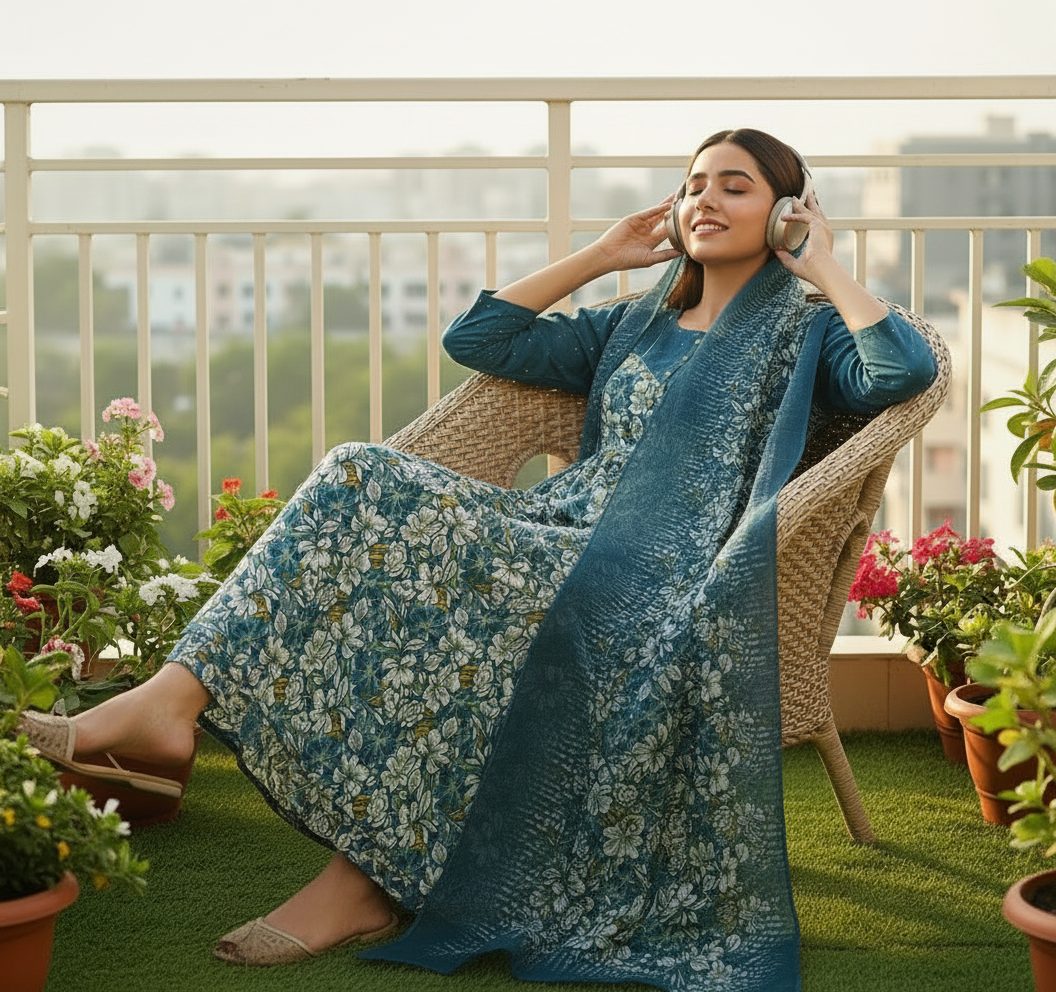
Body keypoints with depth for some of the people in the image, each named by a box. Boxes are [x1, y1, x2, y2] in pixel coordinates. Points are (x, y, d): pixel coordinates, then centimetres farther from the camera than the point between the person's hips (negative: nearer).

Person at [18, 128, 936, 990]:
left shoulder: (802, 335, 13)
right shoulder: (633, 326, 29)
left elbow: (907, 369, -9)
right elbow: (478, 337, 27)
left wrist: (826, 268, 3)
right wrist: (597, 258, 26)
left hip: (660, 579, -6)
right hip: (559, 533, 6)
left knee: (446, 581, -32)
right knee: (367, 481, -20)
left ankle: (368, 878, -28)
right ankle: (172, 700, -31)